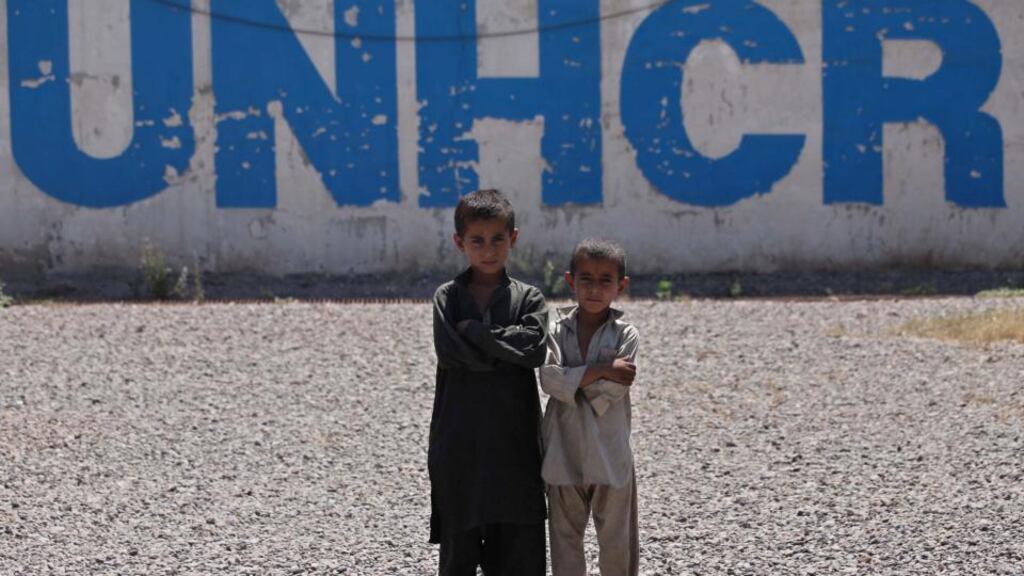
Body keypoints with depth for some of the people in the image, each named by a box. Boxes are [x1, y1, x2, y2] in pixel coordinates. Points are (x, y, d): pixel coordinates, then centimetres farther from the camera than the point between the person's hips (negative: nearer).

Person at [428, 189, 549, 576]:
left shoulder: (528, 298, 5)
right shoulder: (447, 298, 4)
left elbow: (534, 349, -12)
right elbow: (450, 353, -11)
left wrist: (474, 330, -10)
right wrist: (504, 348, -9)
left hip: (514, 440, 0)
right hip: (460, 438, 0)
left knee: (519, 543, 2)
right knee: (459, 543, 5)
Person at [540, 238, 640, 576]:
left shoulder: (625, 335, -3)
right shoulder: (557, 330, 1)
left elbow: (614, 390, -14)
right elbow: (549, 378, -15)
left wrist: (572, 380, -11)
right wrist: (600, 371, -18)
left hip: (610, 455, -1)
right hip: (564, 454, 1)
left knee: (617, 541, 7)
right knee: (564, 536, 10)